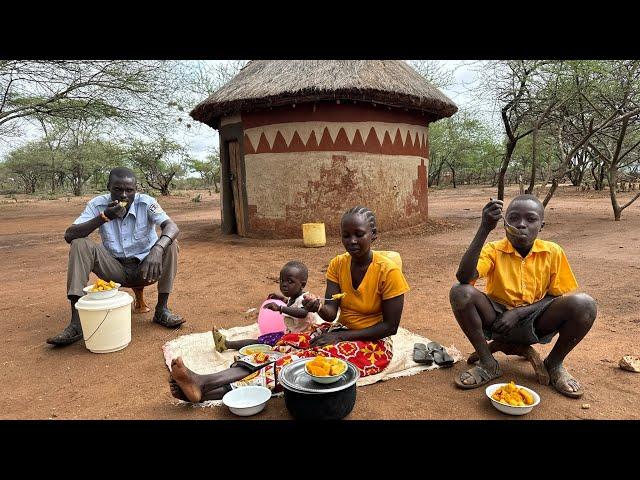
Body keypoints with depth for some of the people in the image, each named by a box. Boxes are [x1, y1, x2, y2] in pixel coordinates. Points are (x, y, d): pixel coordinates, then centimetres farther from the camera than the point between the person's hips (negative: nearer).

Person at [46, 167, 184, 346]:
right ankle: (76, 322, -25)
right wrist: (103, 217, -29)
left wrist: (157, 249, -50)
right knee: (80, 245, -20)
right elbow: (69, 236, -16)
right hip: (116, 269, 2)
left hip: (144, 267, -1)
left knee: (169, 243, -26)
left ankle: (162, 309, -17)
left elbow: (172, 227, -30)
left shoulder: (146, 203, -13)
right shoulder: (98, 204, -8)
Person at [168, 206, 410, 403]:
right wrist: (318, 306, -30)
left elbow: (390, 326, -13)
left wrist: (342, 337, -17)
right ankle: (205, 382, -37)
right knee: (285, 346, -22)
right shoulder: (337, 264, 1)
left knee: (310, 360, -31)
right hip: (340, 332, 6)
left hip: (371, 343, -5)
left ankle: (211, 391, -42)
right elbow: (331, 314, -6)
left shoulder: (388, 271, -15)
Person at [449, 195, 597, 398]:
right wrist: (485, 228, -34)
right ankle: (487, 363, -8)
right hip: (498, 320, -1)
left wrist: (519, 312, -16)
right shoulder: (493, 250, -10)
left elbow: (558, 297, -1)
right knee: (460, 293, -28)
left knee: (584, 304, -25)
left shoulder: (553, 252, -5)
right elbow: (464, 277, -29)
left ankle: (554, 364, 3)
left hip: (535, 323, 1)